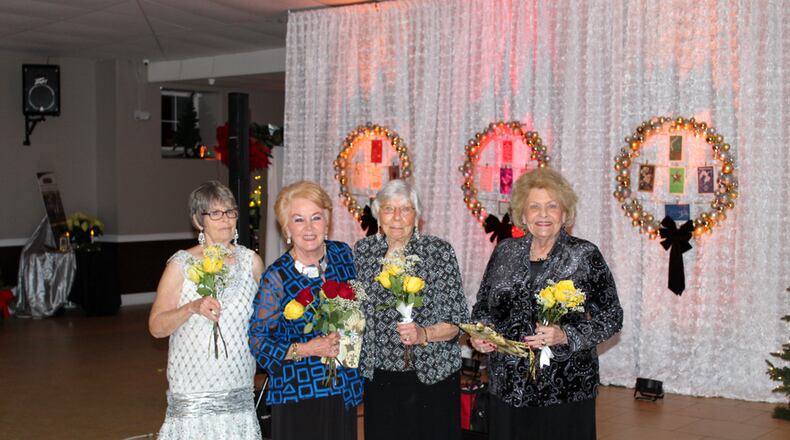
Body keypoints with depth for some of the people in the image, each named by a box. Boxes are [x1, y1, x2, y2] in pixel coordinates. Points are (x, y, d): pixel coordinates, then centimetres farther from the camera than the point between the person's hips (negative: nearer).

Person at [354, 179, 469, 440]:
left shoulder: (440, 251, -7)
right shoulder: (362, 250, 3)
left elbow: (458, 320, -6)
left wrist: (424, 335, -21)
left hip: (431, 379, -3)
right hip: (378, 378, 3)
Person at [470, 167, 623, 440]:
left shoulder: (585, 255, -4)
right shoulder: (505, 251, 6)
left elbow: (611, 318, -4)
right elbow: (482, 308, 16)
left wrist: (566, 336, -17)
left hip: (565, 393, -3)